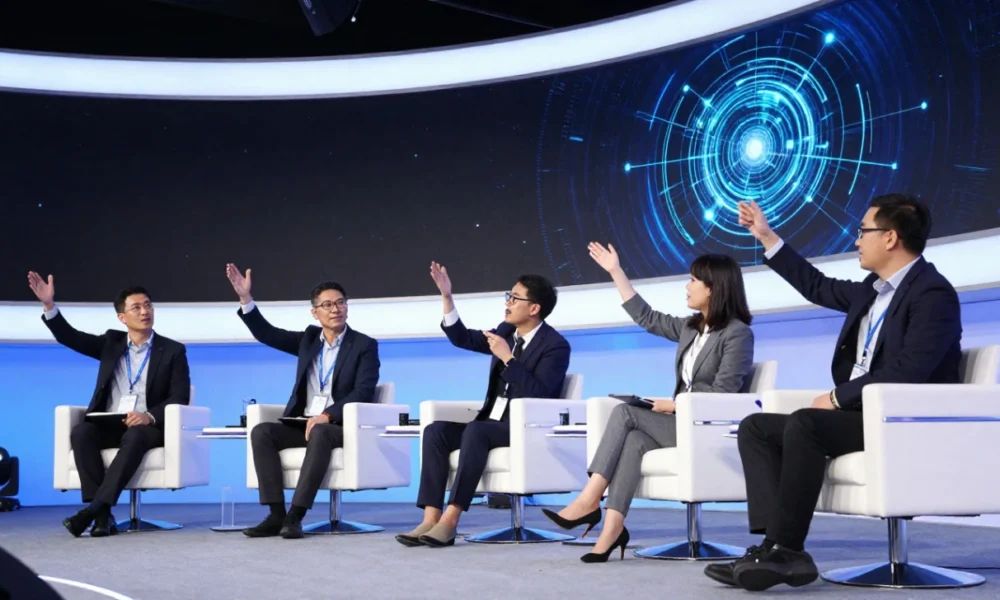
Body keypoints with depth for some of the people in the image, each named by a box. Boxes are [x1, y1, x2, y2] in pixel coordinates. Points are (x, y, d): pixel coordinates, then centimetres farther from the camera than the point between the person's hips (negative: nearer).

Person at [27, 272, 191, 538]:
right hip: (109, 424, 3)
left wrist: (150, 416, -21)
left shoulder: (173, 350, 5)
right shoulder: (111, 342, 15)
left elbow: (180, 397, -3)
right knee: (80, 432, -29)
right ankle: (103, 515, -36)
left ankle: (93, 509, -43)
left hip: (148, 427, -3)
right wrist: (49, 305, -10)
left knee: (134, 437, -37)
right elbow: (70, 337, 6)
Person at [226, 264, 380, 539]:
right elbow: (267, 334, 12)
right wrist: (245, 298, -1)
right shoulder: (309, 338, 14)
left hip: (340, 426, -5)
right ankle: (276, 515, -26)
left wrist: (327, 415, -25)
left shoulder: (365, 345, -1)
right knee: (262, 431, -21)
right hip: (303, 423, 5)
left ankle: (295, 515, -38)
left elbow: (363, 393, -12)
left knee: (320, 434, -38)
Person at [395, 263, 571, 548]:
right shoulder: (506, 331, 13)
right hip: (494, 422, 8)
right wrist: (447, 297, 3)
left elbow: (537, 394, -22)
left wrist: (507, 357, -23)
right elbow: (463, 339, 14)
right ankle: (431, 519, -26)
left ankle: (450, 520, -34)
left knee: (475, 431, -35)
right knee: (435, 430, -16)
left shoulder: (556, 345, -10)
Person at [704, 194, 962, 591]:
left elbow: (908, 373, -23)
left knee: (804, 423, -32)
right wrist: (766, 237, 28)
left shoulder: (932, 293, -12)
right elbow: (819, 288, 30)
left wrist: (838, 397, -16)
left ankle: (784, 550, -26)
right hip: (859, 413, 10)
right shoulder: (875, 289, 15)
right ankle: (776, 545, -21)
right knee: (755, 427, -4)